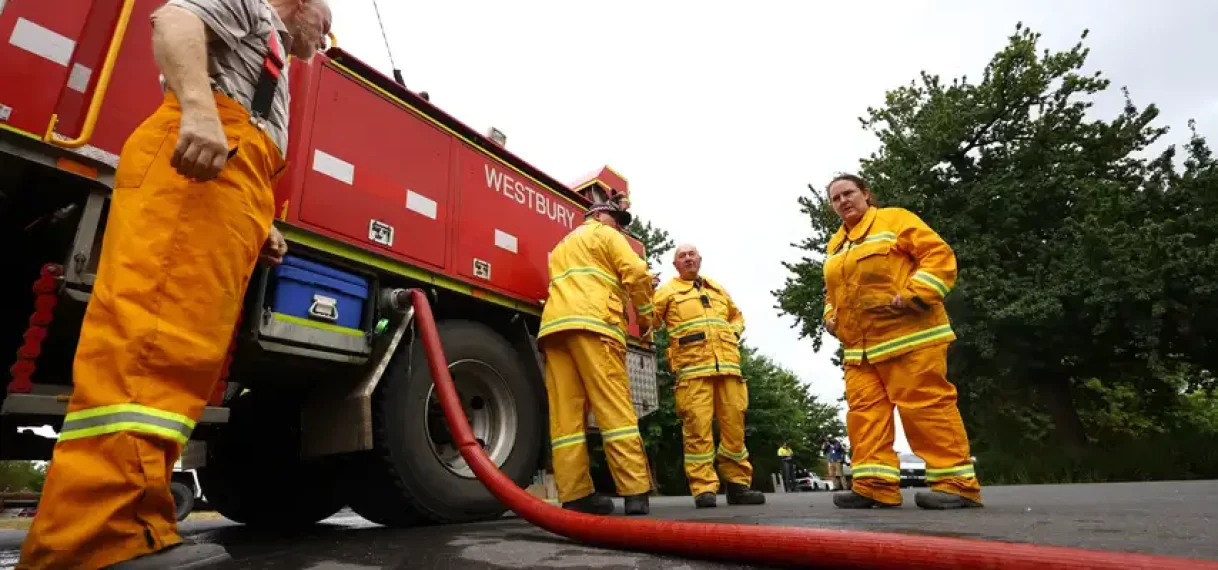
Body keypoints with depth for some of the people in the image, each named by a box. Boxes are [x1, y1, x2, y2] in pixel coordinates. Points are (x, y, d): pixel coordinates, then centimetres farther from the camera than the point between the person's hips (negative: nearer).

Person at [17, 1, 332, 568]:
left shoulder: (272, 67, 41)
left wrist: (260, 223, 22)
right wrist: (198, 107, -20)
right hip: (197, 159, -9)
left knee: (187, 350, -3)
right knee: (158, 332, -23)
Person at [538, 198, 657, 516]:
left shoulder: (562, 246, 38)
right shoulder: (605, 235, 14)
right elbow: (636, 273, 0)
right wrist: (645, 317, 10)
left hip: (553, 325, 7)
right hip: (591, 323, -7)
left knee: (565, 415, -2)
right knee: (615, 409, -11)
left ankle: (575, 496, -5)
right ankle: (636, 491, -14)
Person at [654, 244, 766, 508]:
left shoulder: (718, 288, 26)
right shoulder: (667, 291, 11)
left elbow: (737, 316, 35)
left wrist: (734, 333, 18)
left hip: (728, 365, 5)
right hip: (692, 368, -4)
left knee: (734, 424, 4)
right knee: (697, 426, -9)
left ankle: (738, 484, 14)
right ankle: (703, 488, -4)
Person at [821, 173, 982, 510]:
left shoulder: (894, 219, 3)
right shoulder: (835, 245, 22)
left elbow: (939, 255, -6)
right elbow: (832, 292, 30)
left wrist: (914, 295, -17)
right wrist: (831, 317, 11)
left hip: (908, 336, -7)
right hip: (859, 347, 7)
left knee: (926, 406, -8)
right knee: (864, 411, 0)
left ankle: (956, 482, -1)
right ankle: (875, 484, 2)